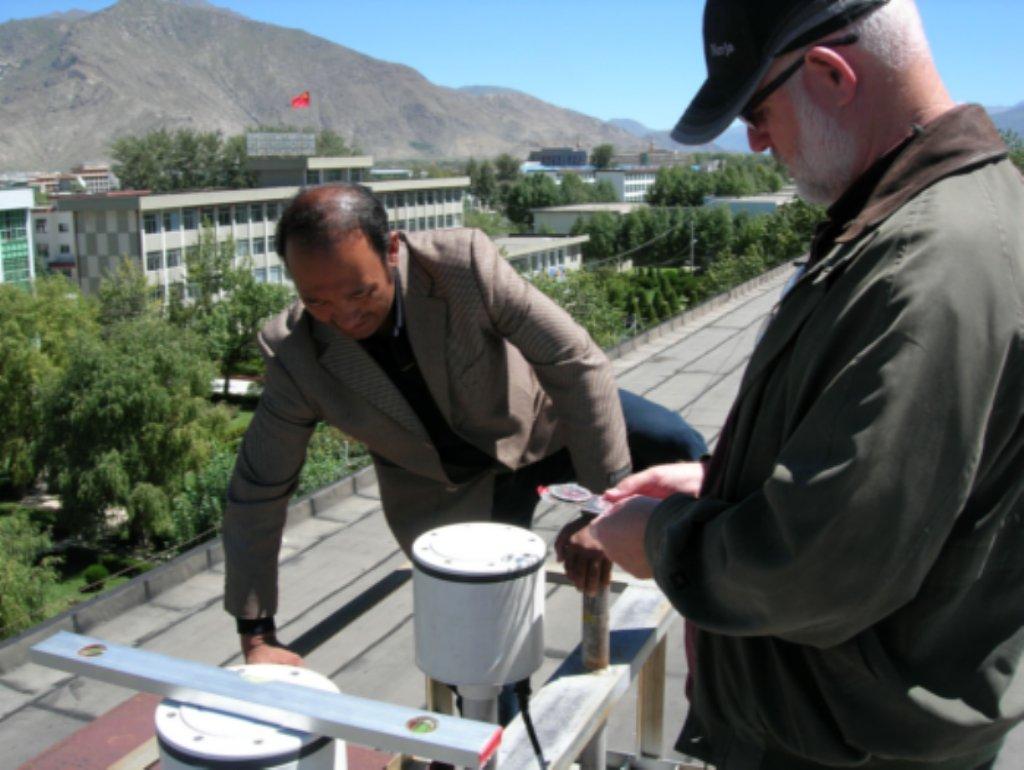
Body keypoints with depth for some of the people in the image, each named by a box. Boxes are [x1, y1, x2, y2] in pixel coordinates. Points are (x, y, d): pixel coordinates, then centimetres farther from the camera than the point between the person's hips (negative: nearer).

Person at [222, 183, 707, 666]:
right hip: (450, 492, 1)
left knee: (677, 447, -15)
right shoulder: (295, 355, -25)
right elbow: (258, 490, -14)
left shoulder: (463, 262, -32)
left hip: (538, 419, 0)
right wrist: (256, 635, -12)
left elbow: (576, 362, -27)